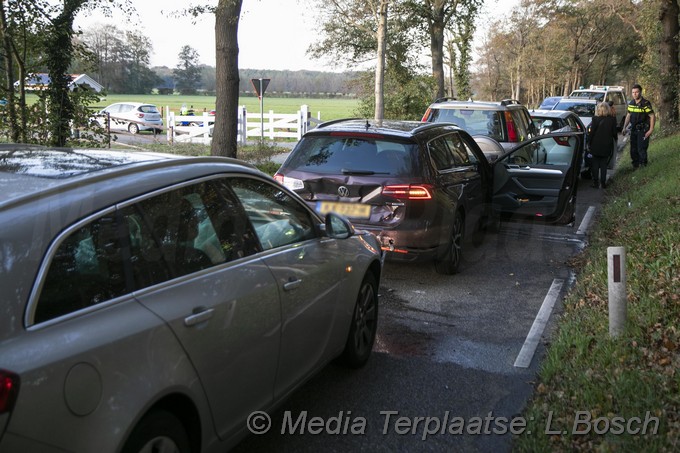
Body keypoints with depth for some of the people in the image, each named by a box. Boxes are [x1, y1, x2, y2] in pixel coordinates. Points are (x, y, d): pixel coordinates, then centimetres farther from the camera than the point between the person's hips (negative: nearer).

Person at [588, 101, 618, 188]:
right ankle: (603, 182, 11)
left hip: (596, 146, -2)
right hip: (607, 146, 2)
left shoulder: (595, 119, -12)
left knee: (595, 165, 8)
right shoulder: (612, 119, -4)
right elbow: (614, 133, 0)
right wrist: (615, 140, 18)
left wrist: (589, 142, 0)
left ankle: (595, 182, 7)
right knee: (604, 165, 11)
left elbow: (592, 132, -10)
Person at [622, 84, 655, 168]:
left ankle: (643, 164, 2)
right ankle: (635, 164, 23)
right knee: (633, 149, 11)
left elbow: (652, 117, -12)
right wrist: (625, 127, 15)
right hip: (633, 129, 6)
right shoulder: (631, 103, 7)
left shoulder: (645, 104, -13)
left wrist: (651, 130, -17)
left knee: (641, 149, -9)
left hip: (643, 130, -6)